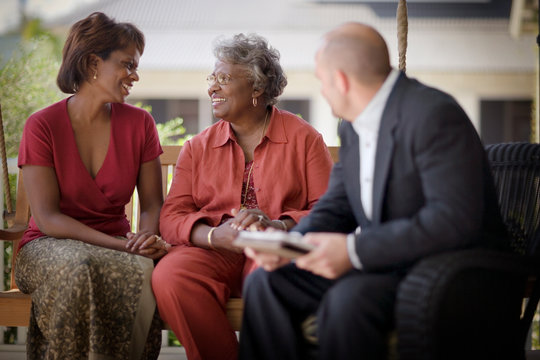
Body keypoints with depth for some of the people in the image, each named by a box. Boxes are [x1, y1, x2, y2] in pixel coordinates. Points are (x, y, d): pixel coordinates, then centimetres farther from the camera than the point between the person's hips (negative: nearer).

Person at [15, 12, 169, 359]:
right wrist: (122, 245, -22)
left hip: (117, 246, 3)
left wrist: (147, 237, -20)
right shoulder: (42, 126, -7)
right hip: (51, 246, -2)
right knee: (79, 269, -38)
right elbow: (47, 218, -12)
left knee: (146, 270, -33)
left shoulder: (139, 123, 4)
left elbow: (153, 204, 5)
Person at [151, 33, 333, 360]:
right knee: (169, 275, -30)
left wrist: (277, 226, -19)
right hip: (213, 253, 3)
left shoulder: (303, 138, 9)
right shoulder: (198, 148, 18)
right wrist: (215, 235, -15)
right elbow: (172, 217, 7)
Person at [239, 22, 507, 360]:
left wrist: (354, 249, -28)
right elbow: (337, 206, 13)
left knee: (348, 299, -35)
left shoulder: (434, 115, -19)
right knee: (266, 283, -5)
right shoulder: (353, 124, 10)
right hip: (382, 264, 9)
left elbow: (454, 219, -27)